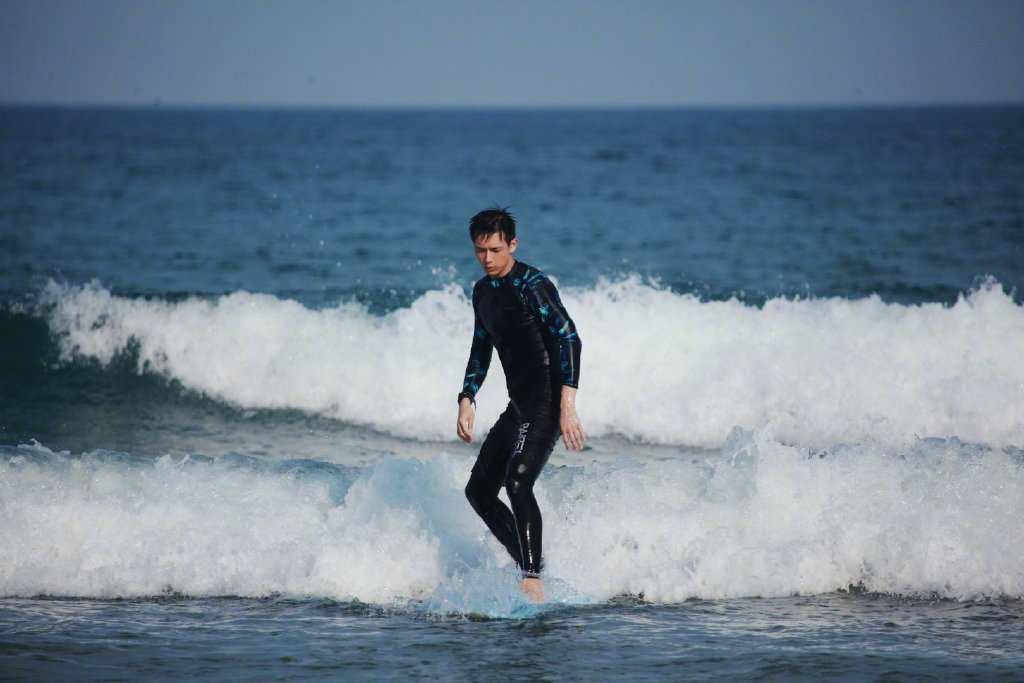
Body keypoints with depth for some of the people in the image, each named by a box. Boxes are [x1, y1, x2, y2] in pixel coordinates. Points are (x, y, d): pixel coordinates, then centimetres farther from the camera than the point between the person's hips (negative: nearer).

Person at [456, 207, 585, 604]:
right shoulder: (483, 291, 15)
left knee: (517, 483, -25)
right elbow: (481, 352, 25)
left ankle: (533, 584, -28)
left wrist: (567, 406, -24)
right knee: (479, 491, 10)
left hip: (546, 403, -10)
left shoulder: (531, 285, -12)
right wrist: (466, 400, 11)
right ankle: (528, 566, 18)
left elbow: (569, 339, -18)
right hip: (519, 406, 10)